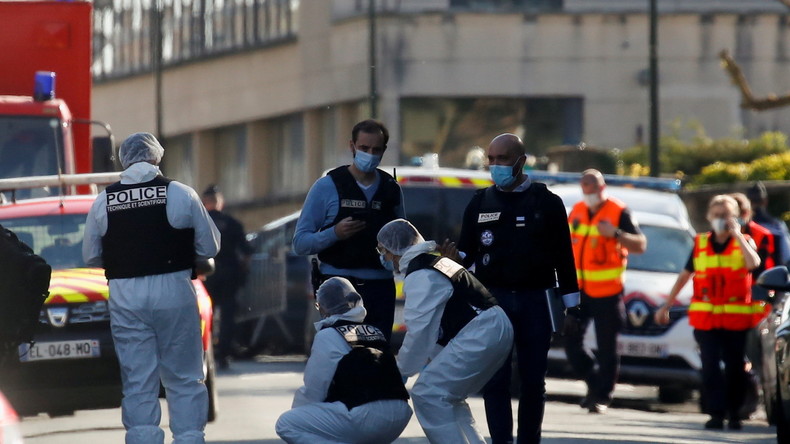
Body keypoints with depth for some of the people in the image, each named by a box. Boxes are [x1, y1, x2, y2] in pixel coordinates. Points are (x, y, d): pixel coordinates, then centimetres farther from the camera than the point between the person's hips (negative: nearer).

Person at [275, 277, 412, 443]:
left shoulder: (328, 336, 0)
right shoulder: (374, 332, 20)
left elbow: (314, 390, 2)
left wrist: (297, 409, 24)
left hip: (364, 417, -7)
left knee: (286, 425, 3)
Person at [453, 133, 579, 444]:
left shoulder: (546, 203, 4)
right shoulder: (480, 203, 10)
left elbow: (564, 257, 5)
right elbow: (466, 252, 13)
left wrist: (572, 307, 2)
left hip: (535, 302, -1)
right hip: (493, 300, 1)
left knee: (533, 381, 2)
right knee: (495, 380, -5)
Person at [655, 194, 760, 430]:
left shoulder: (744, 242, 4)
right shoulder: (700, 244, 10)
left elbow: (753, 263, -19)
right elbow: (684, 276, 16)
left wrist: (736, 234, -15)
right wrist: (666, 306, 16)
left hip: (736, 318, -1)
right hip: (705, 317, 1)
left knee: (735, 367, 2)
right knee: (710, 367, -5)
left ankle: (734, 413, 11)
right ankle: (716, 413, -5)